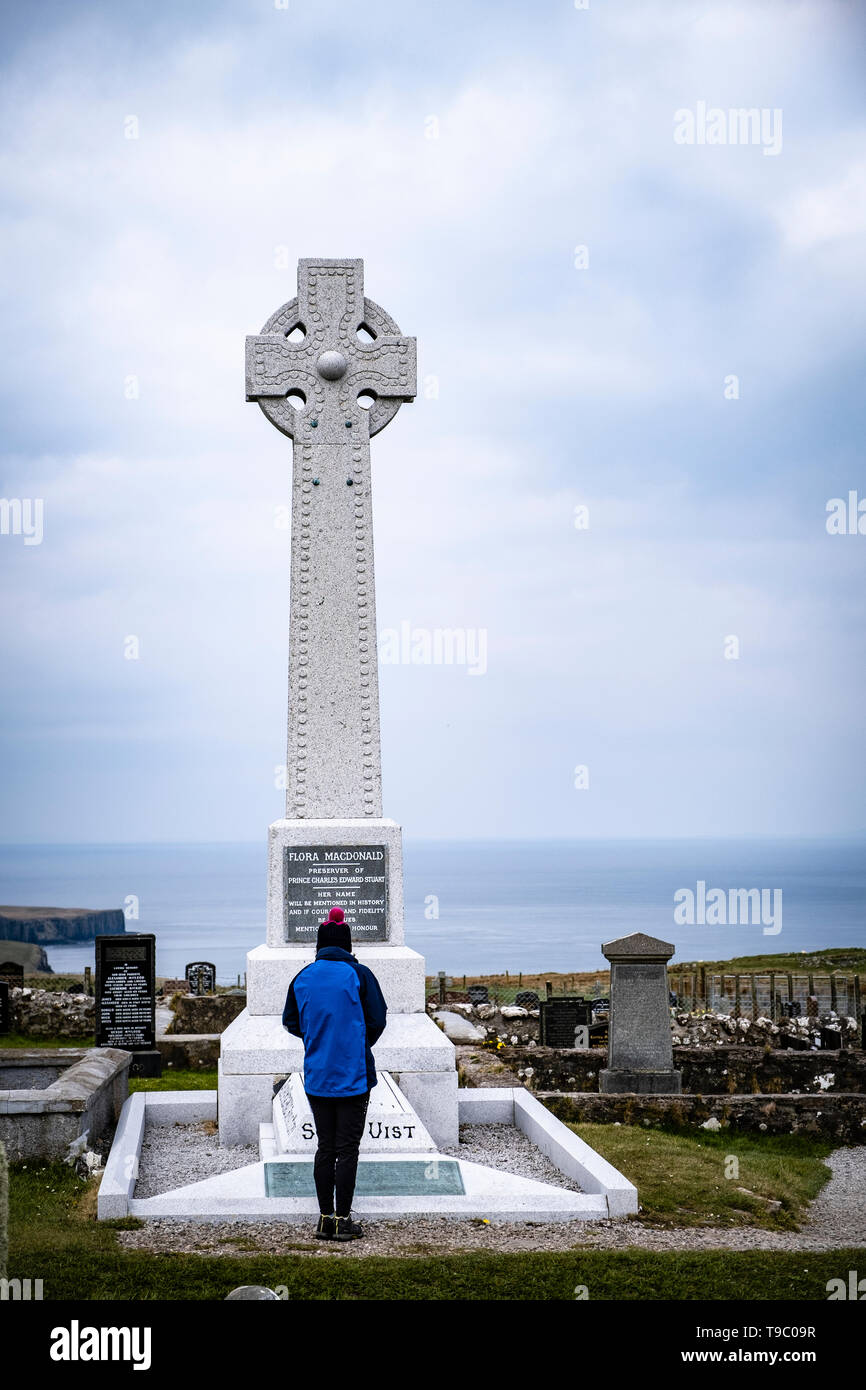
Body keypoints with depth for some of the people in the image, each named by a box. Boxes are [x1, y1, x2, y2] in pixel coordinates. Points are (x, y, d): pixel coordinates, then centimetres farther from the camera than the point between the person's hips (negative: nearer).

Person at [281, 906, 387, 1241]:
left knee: (325, 1147, 12)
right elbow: (377, 1021, -4)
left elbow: (291, 1023, 8)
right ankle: (343, 1220, 2)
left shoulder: (302, 977, 2)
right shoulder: (359, 974, -7)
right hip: (354, 1075, -3)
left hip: (316, 1078, 3)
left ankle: (325, 1218, 14)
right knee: (347, 1148, 2)